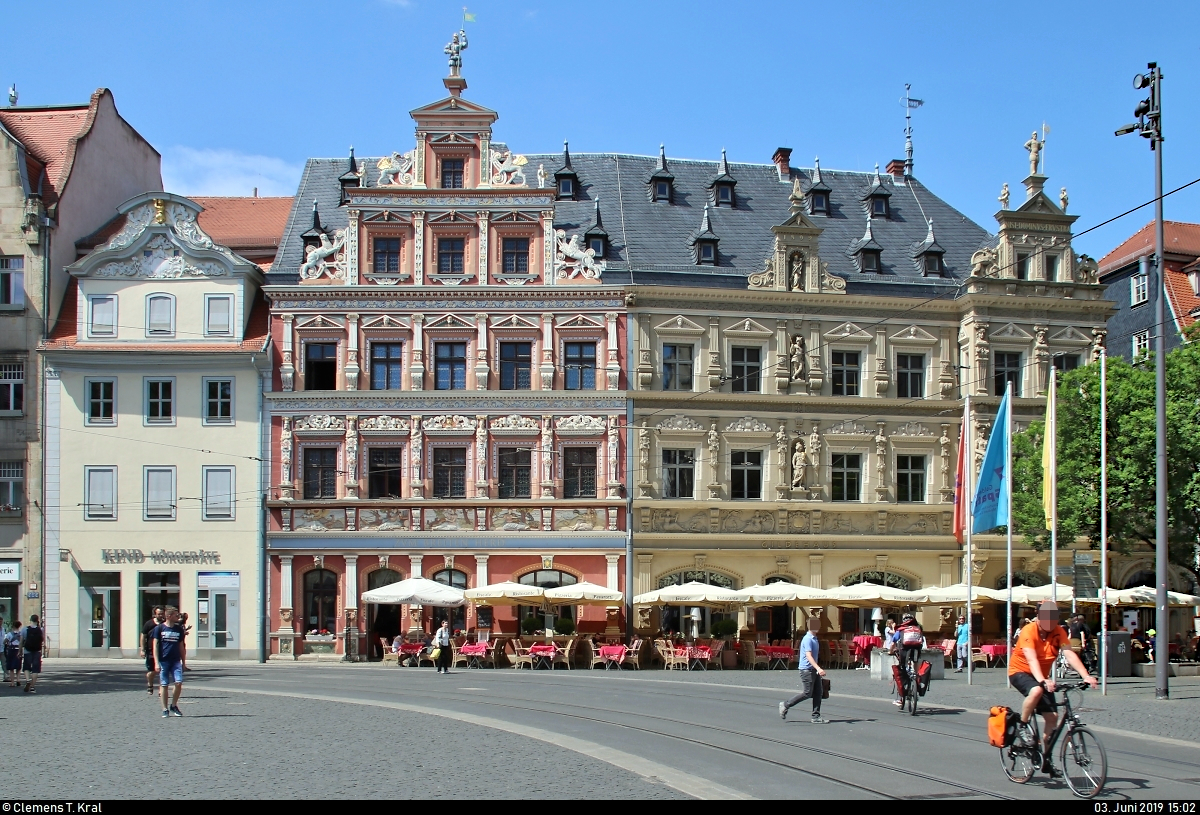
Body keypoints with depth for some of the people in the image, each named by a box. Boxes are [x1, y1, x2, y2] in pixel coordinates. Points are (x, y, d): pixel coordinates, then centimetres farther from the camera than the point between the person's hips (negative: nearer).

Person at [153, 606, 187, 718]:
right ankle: (165, 709, 10)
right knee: (164, 685, 1)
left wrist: (183, 662, 17)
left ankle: (173, 706, 8)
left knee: (179, 682, -10)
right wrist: (156, 662, -9)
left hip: (176, 661, 3)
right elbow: (155, 646, -2)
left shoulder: (179, 629, 11)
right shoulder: (159, 628, 0)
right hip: (163, 661, -3)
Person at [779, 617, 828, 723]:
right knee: (807, 693, -6)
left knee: (818, 692, 4)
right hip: (807, 670, -9)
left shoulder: (815, 639, 15)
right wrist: (818, 668, -36)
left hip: (814, 670, 9)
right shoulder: (808, 639, -16)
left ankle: (816, 717, 6)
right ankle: (785, 705, 7)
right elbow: (809, 656, -26)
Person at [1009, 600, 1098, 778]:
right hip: (1020, 672, -6)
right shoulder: (1029, 631, -25)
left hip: (1042, 677, 6)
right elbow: (1031, 659, -36)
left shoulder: (1058, 632, -10)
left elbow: (1070, 655, -21)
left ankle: (1046, 758, 10)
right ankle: (1023, 726, -15)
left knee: (1052, 716, -5)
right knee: (1036, 691, -38)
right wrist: (1043, 681, -52)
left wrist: (1086, 676, -36)